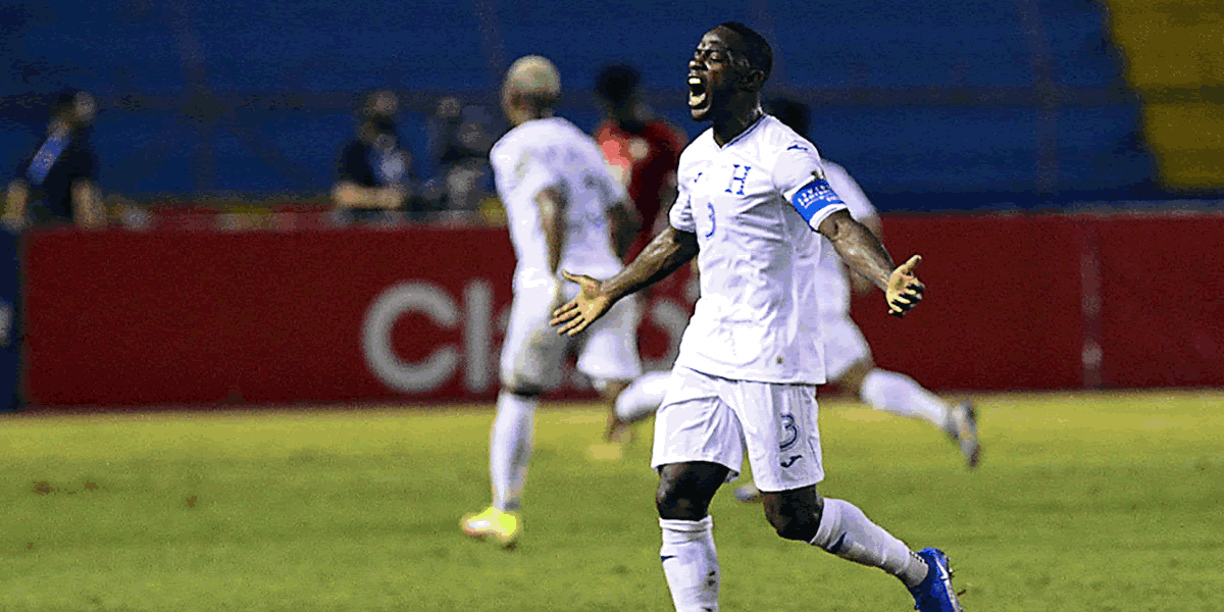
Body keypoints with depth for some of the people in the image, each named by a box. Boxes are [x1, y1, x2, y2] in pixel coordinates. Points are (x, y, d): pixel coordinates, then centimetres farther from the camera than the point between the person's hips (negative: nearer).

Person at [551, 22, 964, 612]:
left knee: (793, 516, -2)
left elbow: (841, 226, -26)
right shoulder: (697, 158, 12)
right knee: (677, 497, -5)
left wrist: (889, 279, -45)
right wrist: (610, 292, 41)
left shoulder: (783, 154, -12)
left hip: (773, 359, -7)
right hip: (704, 355, 7)